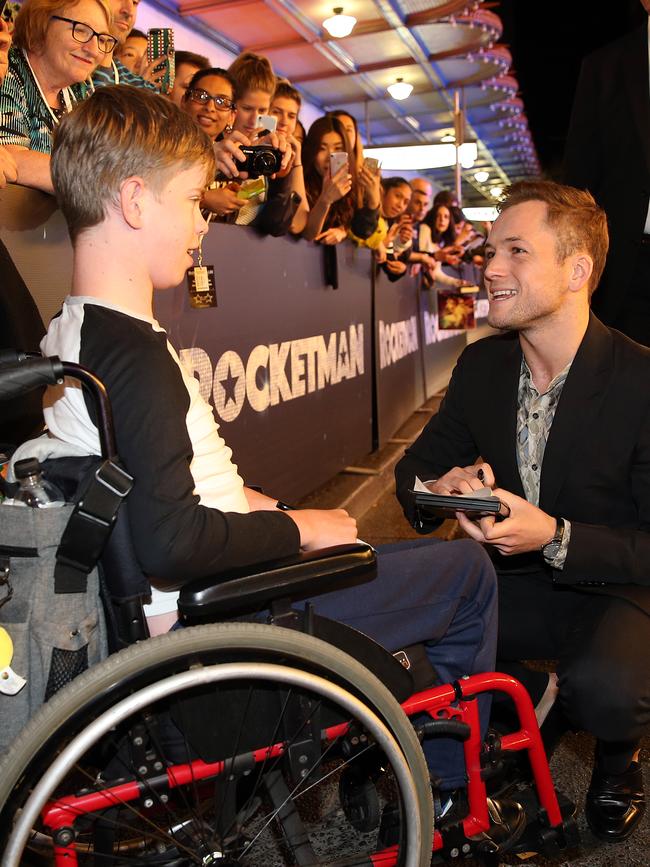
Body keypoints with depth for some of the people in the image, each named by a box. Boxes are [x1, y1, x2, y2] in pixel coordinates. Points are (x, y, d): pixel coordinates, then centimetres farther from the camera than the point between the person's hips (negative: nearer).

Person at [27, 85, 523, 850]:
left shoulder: (66, 335, 5)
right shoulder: (136, 354, -25)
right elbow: (171, 542, -33)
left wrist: (242, 500, 8)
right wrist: (297, 527, -19)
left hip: (165, 610, 10)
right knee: (467, 569, 1)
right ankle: (456, 794, 22)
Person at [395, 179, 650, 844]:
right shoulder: (482, 364, -3)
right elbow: (415, 467, 5)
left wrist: (556, 538, -33)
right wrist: (443, 486, -18)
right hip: (516, 582, 5)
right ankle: (532, 697, 11)